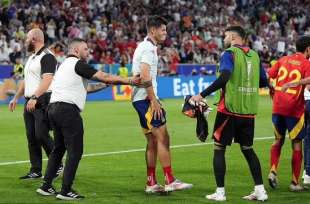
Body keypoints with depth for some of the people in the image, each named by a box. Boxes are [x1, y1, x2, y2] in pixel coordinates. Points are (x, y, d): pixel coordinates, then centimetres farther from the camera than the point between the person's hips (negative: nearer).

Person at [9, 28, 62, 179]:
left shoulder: (47, 57, -10)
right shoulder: (31, 58, 20)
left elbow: (47, 80, -22)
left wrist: (35, 98, -29)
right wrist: (16, 98, 24)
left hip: (42, 101, -9)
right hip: (30, 102, 9)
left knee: (41, 135, -13)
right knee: (31, 137, 6)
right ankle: (36, 171, 10)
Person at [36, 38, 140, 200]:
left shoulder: (64, 65, 23)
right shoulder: (78, 64, -6)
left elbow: (83, 87, 26)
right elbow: (104, 77, -12)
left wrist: (105, 84, 25)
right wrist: (129, 81, -7)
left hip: (53, 108, 10)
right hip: (68, 109, -10)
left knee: (58, 149, 19)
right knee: (75, 151, -5)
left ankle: (46, 186, 20)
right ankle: (65, 191, -6)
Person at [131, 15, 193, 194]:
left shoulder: (145, 46, 20)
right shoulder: (148, 48, -12)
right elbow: (145, 76, -22)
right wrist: (154, 100, -19)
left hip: (141, 99, 10)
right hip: (146, 99, -10)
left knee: (153, 141, 11)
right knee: (163, 138, -9)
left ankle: (151, 183, 12)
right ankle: (170, 181, -9)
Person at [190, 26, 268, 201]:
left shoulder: (230, 53, -8)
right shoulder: (254, 55, 10)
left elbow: (224, 78, -23)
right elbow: (264, 82, 14)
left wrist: (202, 95, -21)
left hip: (230, 109, -6)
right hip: (249, 111, 6)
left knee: (219, 149, 4)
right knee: (248, 149, 16)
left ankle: (220, 192, 1)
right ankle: (260, 190, 11)